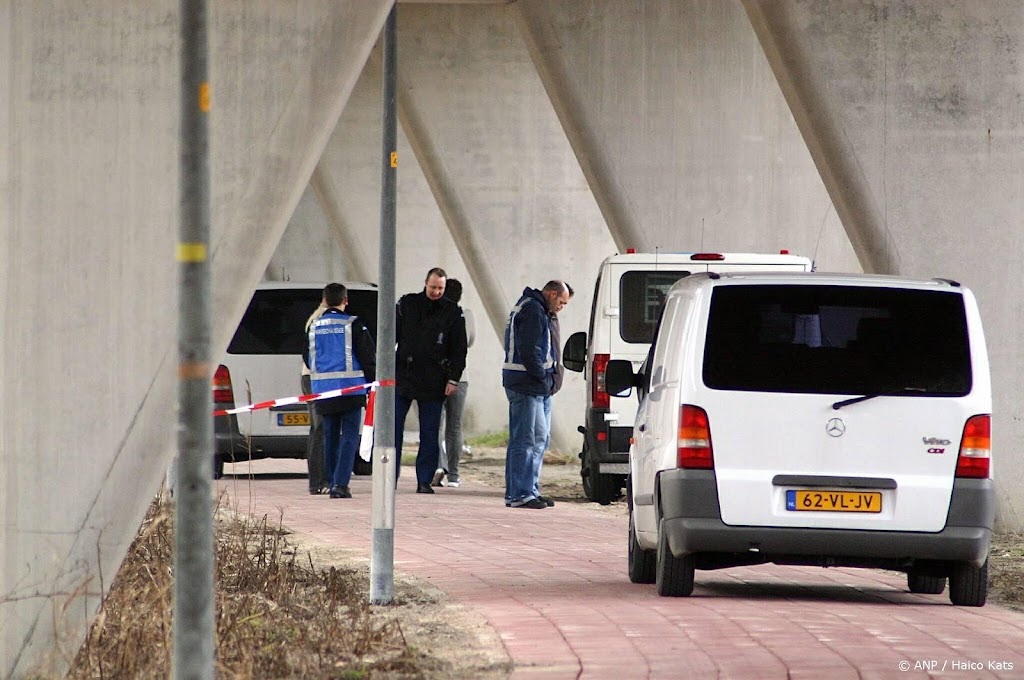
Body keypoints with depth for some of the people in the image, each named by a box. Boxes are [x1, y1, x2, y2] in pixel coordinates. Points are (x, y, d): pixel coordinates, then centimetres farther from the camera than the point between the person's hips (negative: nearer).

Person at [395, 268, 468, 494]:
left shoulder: (452, 312, 3)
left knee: (429, 435, 2)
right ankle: (389, 479, 4)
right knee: (393, 430, -1)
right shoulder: (406, 304, 4)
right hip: (402, 378, 1)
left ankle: (424, 481, 6)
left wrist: (454, 379, -1)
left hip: (433, 382, -1)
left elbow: (459, 348, 5)